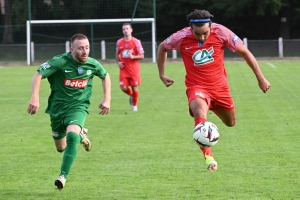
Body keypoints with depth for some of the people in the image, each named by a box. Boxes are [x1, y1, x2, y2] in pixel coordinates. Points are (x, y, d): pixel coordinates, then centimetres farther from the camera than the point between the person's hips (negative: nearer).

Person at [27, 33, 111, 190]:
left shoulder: (93, 64, -8)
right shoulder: (60, 62, -20)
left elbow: (105, 76, 14)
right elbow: (38, 75, -20)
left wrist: (107, 99, 6)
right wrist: (35, 98, -33)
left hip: (78, 107, 0)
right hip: (57, 106, 0)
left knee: (71, 136, -30)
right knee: (61, 147, 15)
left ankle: (63, 175, -23)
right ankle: (81, 135, 50)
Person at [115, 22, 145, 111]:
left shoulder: (136, 42, -4)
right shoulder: (119, 42, 6)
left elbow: (142, 56, -4)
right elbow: (117, 54, 19)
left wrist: (133, 57, -21)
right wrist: (118, 62, 0)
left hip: (134, 69, -2)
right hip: (124, 69, 2)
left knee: (134, 87, 1)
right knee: (124, 87, -7)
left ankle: (135, 105, 20)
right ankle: (131, 95, 28)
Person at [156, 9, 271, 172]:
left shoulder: (221, 33, -18)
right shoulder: (181, 37, -18)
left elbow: (244, 52, -6)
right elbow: (162, 47, 4)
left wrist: (260, 78, -4)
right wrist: (162, 75, 8)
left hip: (219, 86, 3)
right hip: (196, 87, -3)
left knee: (231, 122, 17)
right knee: (200, 112, -33)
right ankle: (209, 158, -38)